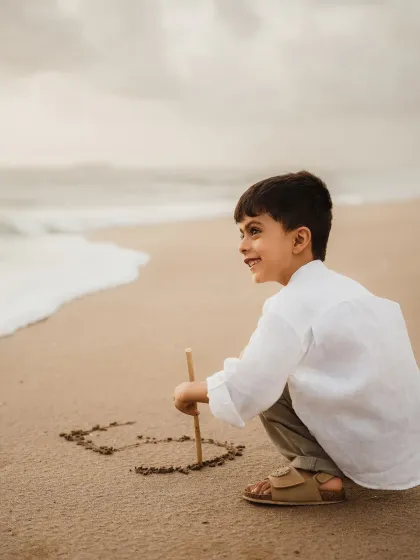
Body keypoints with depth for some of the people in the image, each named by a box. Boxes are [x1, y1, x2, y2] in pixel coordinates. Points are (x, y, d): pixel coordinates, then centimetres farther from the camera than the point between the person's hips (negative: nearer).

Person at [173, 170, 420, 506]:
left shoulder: (292, 305, -17)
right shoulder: (342, 287, 10)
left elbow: (244, 393, -21)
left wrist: (190, 391, -1)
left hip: (377, 460, -8)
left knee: (268, 380, -4)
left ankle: (315, 473, -2)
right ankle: (326, 462, 15)